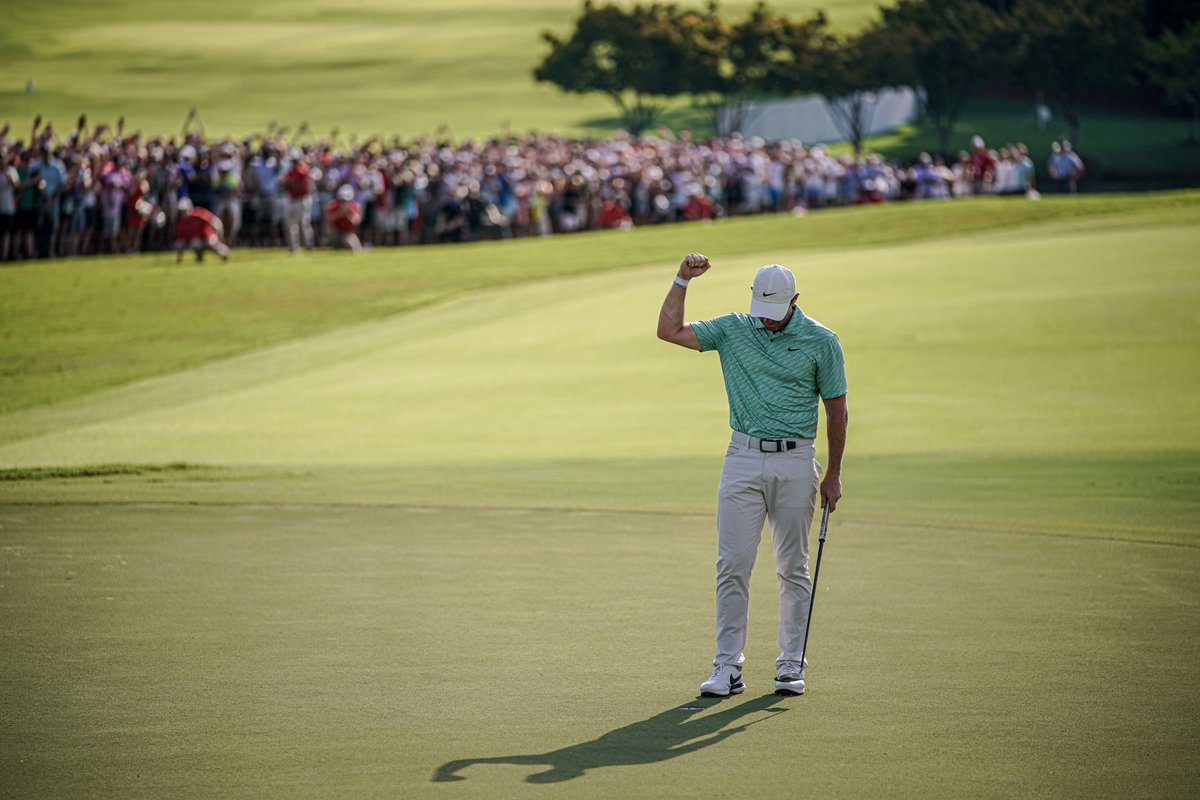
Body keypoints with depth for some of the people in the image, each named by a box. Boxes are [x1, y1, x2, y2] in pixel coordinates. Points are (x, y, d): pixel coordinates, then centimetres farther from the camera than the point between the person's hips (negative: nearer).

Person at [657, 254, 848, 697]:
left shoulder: (821, 341, -2)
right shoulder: (733, 329, 5)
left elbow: (837, 409, 3)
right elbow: (670, 331, 2)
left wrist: (834, 474, 1)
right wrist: (682, 280, -6)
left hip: (795, 463, -2)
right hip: (743, 460, 2)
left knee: (793, 569, 5)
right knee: (732, 565, -3)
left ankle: (791, 664, 13)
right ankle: (728, 667, 0)